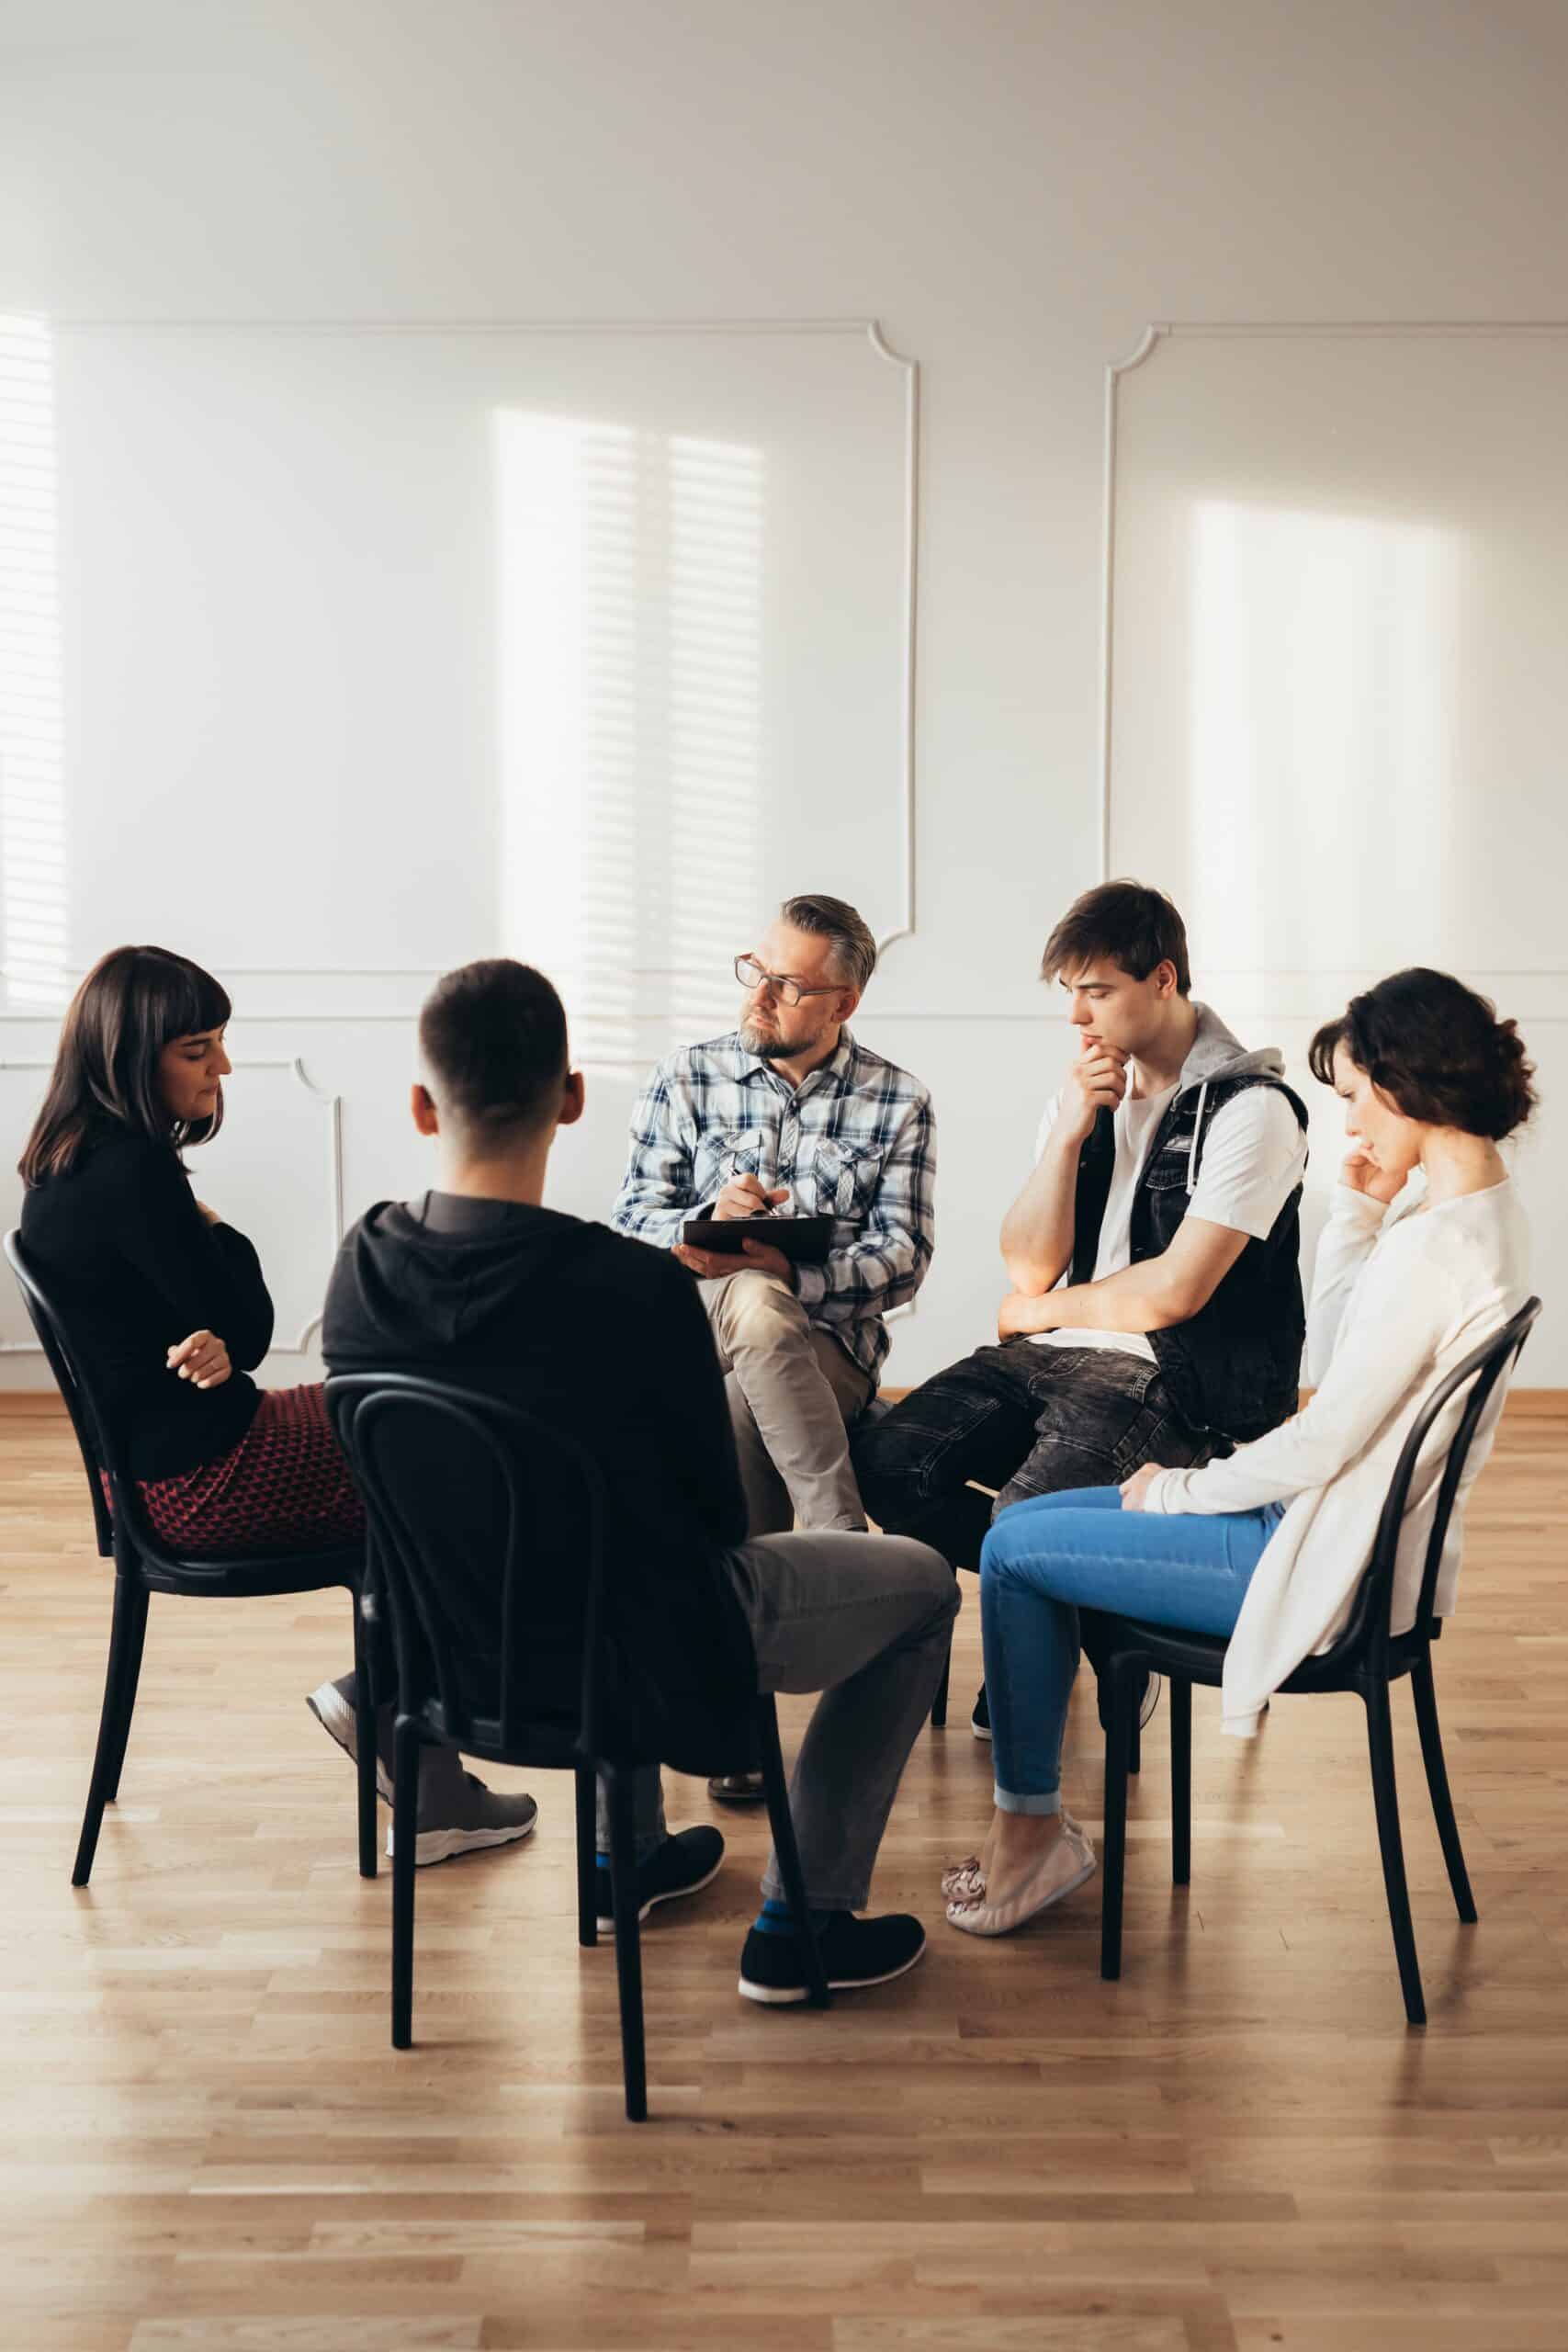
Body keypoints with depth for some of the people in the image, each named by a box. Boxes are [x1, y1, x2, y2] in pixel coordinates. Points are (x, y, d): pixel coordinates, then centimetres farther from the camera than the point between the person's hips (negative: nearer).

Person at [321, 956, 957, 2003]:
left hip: (458, 1638, 6)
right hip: (643, 1662, -6)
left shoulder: (363, 1265, -13)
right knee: (923, 1583, 15)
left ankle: (627, 1855, 45)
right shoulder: (635, 1291, -30)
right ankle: (803, 1924, 18)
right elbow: (718, 1514, -15)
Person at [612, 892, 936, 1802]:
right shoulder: (686, 1077, 10)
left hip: (829, 1350, 0)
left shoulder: (899, 1102, 8)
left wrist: (792, 1271, -21)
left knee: (732, 1417, -34)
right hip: (690, 1328, 1)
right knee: (755, 1304, -35)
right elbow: (635, 1220, 5)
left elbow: (903, 1258, -2)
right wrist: (707, 1223, -19)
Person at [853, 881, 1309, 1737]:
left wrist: (1040, 1312, -1)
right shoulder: (1084, 1091, 11)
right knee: (883, 1461, -14)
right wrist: (1071, 1131, -9)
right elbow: (1029, 1265, 3)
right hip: (1054, 1352, 7)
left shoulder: (1251, 1110, -11)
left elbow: (1172, 1294, -17)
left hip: (1174, 1376, -7)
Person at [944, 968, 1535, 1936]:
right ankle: (1029, 1820, 17)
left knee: (1015, 1551, -3)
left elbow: (1319, 1445, -23)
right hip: (1340, 1524, 10)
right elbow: (1333, 1363, 10)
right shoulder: (1479, 1204, 6)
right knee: (1026, 1524, 12)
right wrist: (1358, 1212, 2)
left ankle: (1033, 1823, 13)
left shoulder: (1436, 1244, -26)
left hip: (1328, 1566, -10)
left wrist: (1177, 1490, -8)